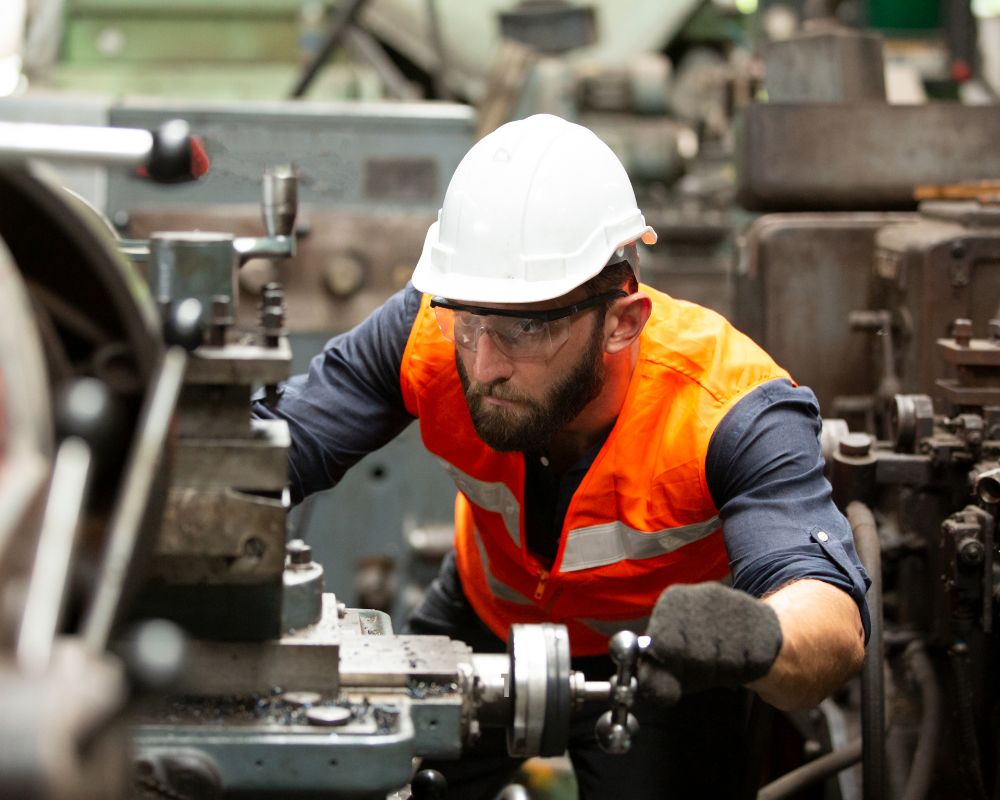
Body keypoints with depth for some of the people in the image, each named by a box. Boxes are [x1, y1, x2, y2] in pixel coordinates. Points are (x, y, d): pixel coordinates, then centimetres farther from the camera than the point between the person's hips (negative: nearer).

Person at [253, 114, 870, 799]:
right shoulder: (432, 331, -30)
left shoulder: (732, 409, -39)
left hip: (662, 651, -2)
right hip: (482, 624, 3)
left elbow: (835, 626, -49)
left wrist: (755, 634, -74)